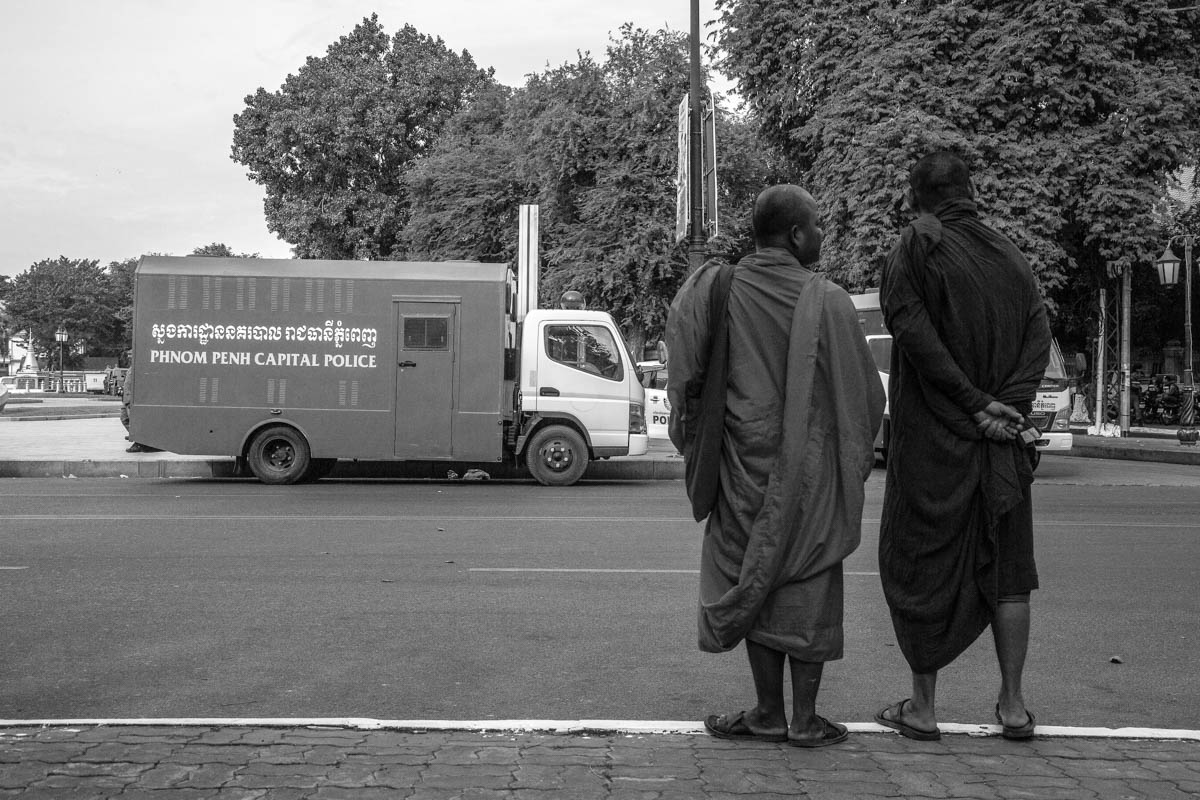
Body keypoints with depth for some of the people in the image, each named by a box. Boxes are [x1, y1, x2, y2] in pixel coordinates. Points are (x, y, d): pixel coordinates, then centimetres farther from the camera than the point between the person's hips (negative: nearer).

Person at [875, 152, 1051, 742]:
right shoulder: (1010, 256, 9)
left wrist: (974, 404, -13)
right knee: (1005, 567, 13)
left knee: (921, 565, 6)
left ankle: (922, 707, 12)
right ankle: (1013, 705, 16)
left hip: (930, 442, -4)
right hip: (1003, 446, 4)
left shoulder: (915, 248, -5)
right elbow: (1039, 338, 0)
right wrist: (1005, 406, -8)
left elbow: (915, 333, -17)